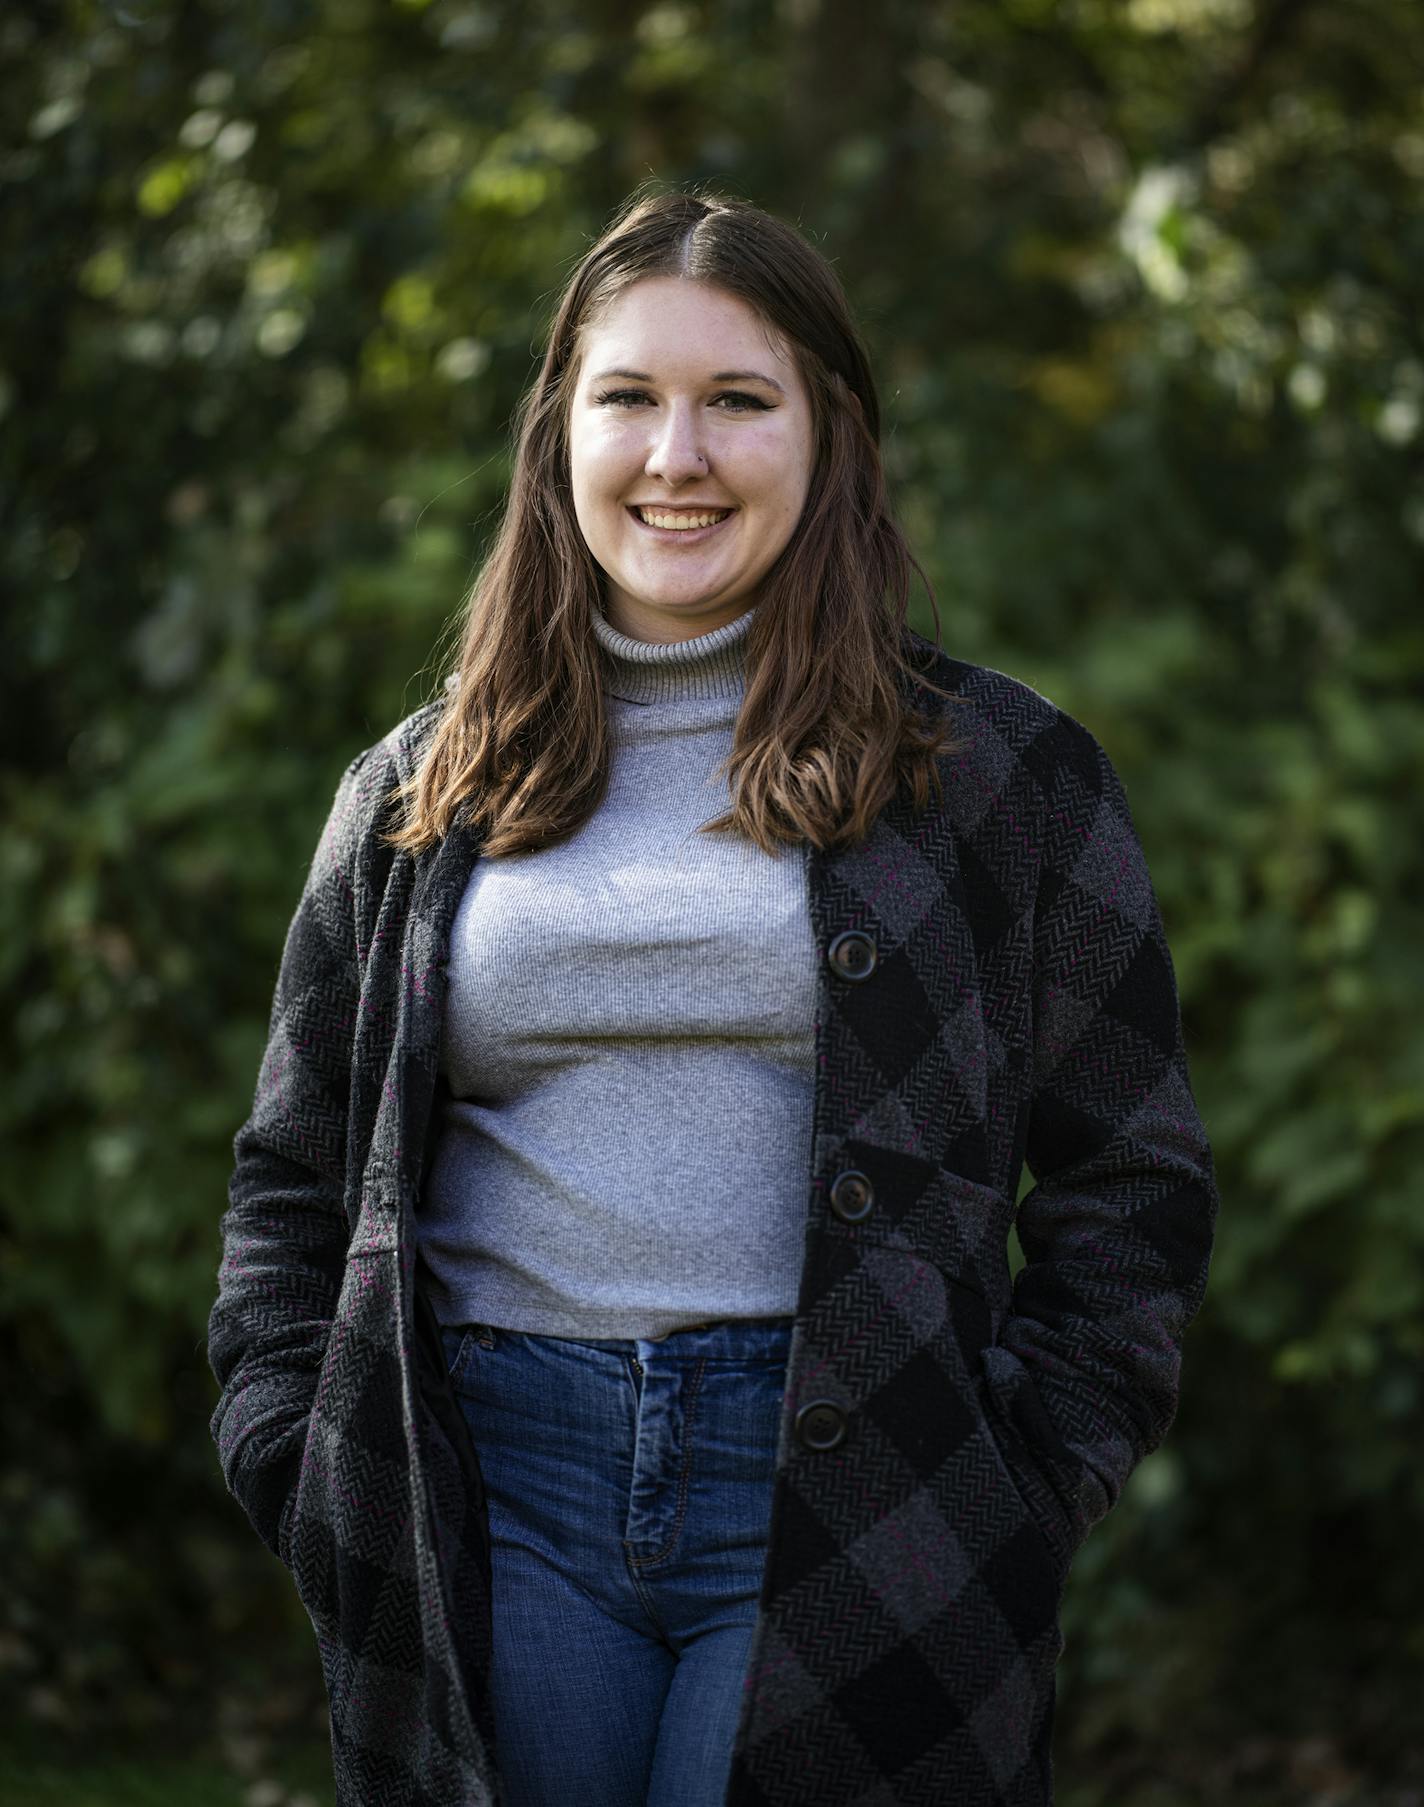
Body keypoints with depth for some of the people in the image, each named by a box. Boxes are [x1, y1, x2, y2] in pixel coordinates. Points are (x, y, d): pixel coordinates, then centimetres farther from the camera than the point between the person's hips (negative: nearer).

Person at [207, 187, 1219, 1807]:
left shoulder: (996, 773, 6)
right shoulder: (419, 793, 13)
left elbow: (1130, 1180, 6)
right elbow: (293, 1174, 18)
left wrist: (1026, 1489, -4)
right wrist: (297, 1461, 5)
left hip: (840, 1498, -2)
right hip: (499, 1499, 2)